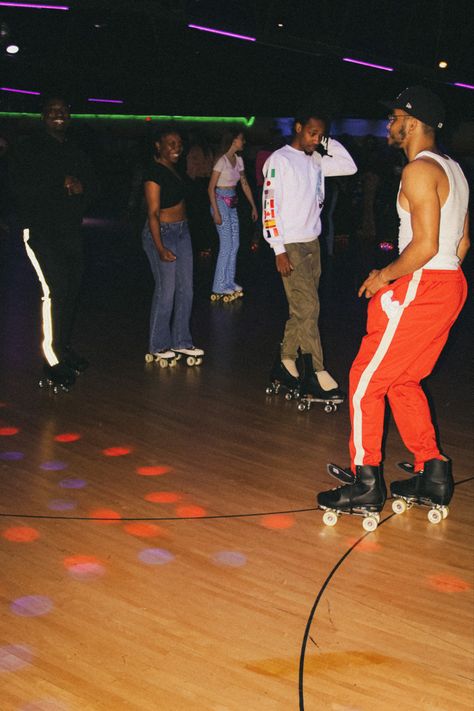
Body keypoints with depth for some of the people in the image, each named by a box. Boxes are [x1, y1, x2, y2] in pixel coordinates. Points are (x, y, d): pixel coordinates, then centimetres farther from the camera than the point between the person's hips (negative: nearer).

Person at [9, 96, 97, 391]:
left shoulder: (77, 153, 19)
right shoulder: (29, 150, 0)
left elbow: (93, 187, 19)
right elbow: (21, 189, -9)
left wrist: (80, 187, -4)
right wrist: (61, 185, -10)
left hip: (71, 231, 6)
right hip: (41, 231, -6)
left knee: (72, 292, 5)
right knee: (56, 291, -16)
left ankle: (64, 348, 22)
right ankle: (53, 362, -11)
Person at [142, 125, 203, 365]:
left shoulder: (172, 168, 11)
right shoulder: (154, 172, -15)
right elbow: (153, 213, -19)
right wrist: (160, 248, -23)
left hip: (181, 231, 9)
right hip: (162, 233, -9)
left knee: (186, 290, 11)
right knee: (166, 291, -3)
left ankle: (181, 342, 21)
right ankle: (158, 347, 11)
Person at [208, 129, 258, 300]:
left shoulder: (238, 160, 7)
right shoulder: (222, 160, -15)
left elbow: (245, 184, 15)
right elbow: (211, 187, -15)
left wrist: (253, 206, 13)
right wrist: (216, 212, -19)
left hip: (232, 204, 8)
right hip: (221, 202, -8)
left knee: (234, 245, 9)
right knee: (227, 245, -6)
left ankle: (229, 282, 19)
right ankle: (220, 287, 2)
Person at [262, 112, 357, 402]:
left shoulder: (316, 161, 12)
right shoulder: (280, 159, -8)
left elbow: (350, 167, 15)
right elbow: (270, 206, -12)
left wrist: (329, 143, 6)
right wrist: (279, 250, -16)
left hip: (313, 243, 7)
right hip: (291, 247, -7)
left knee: (302, 310, 9)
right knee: (308, 308, -9)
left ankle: (285, 364, 18)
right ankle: (317, 376, -6)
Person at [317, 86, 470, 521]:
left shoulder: (420, 170, -14)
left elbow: (426, 244, -23)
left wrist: (386, 275, -10)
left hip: (420, 288, -10)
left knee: (366, 381, -2)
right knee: (403, 381, 18)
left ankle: (366, 484, 3)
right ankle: (433, 472, 20)